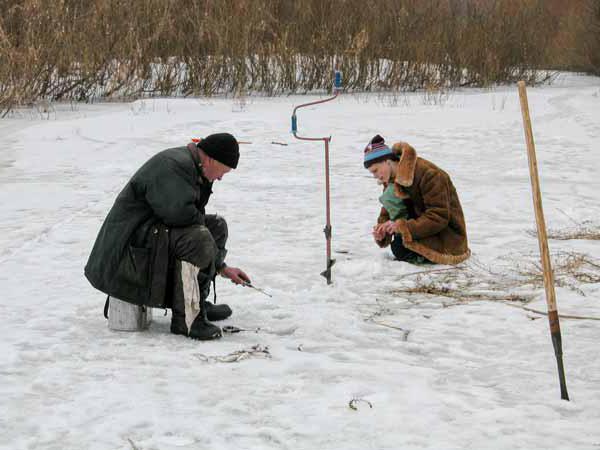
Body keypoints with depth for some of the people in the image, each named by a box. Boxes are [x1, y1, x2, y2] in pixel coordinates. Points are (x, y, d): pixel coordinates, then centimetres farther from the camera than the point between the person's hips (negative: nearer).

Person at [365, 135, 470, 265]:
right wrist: (382, 231, -16)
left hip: (448, 233, -9)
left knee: (400, 249, -28)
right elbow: (386, 212, 6)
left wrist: (403, 227, -33)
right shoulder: (392, 180, 2)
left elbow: (439, 218, -28)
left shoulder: (428, 173, -24)